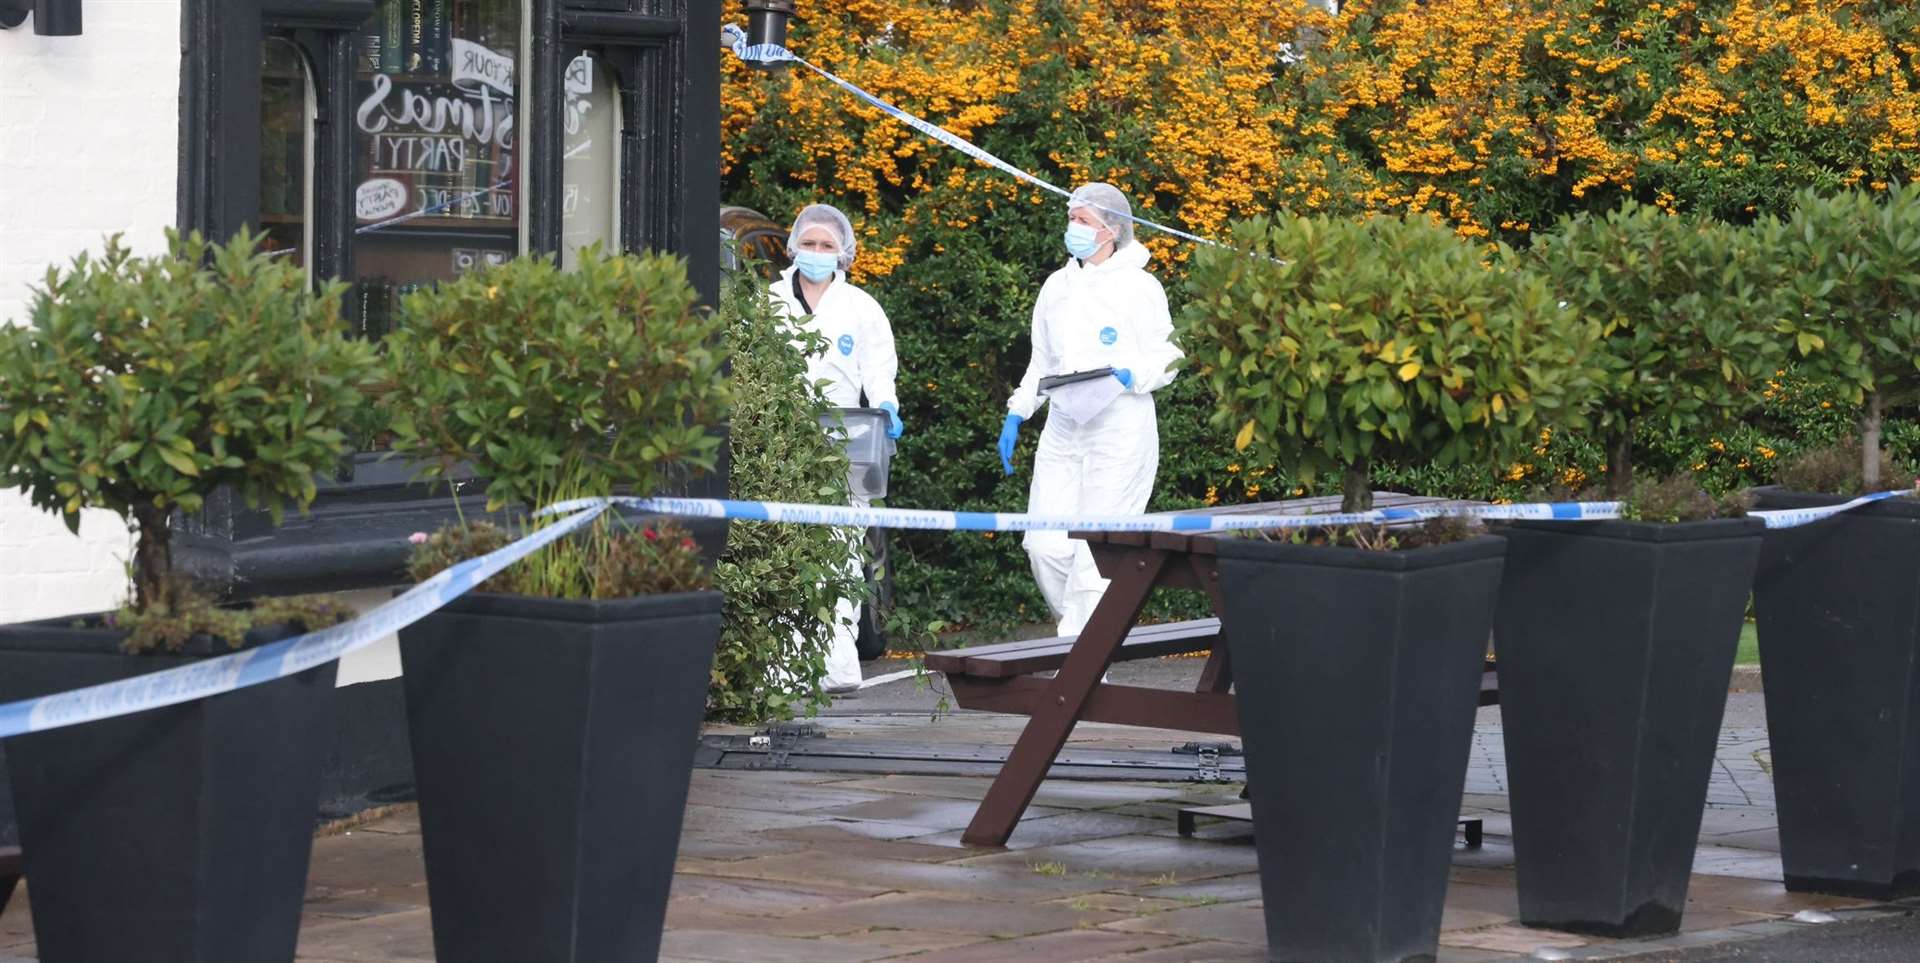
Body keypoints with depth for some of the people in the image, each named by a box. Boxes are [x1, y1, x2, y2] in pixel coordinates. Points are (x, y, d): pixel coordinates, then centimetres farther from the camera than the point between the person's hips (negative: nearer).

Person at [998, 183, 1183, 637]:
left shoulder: (1138, 287, -2)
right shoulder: (1057, 286, 15)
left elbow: (1165, 360, -1)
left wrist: (1129, 377, -19)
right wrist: (1016, 415, 16)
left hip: (1119, 432, -6)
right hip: (1063, 430, 6)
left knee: (1097, 548, -9)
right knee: (1046, 545, -3)